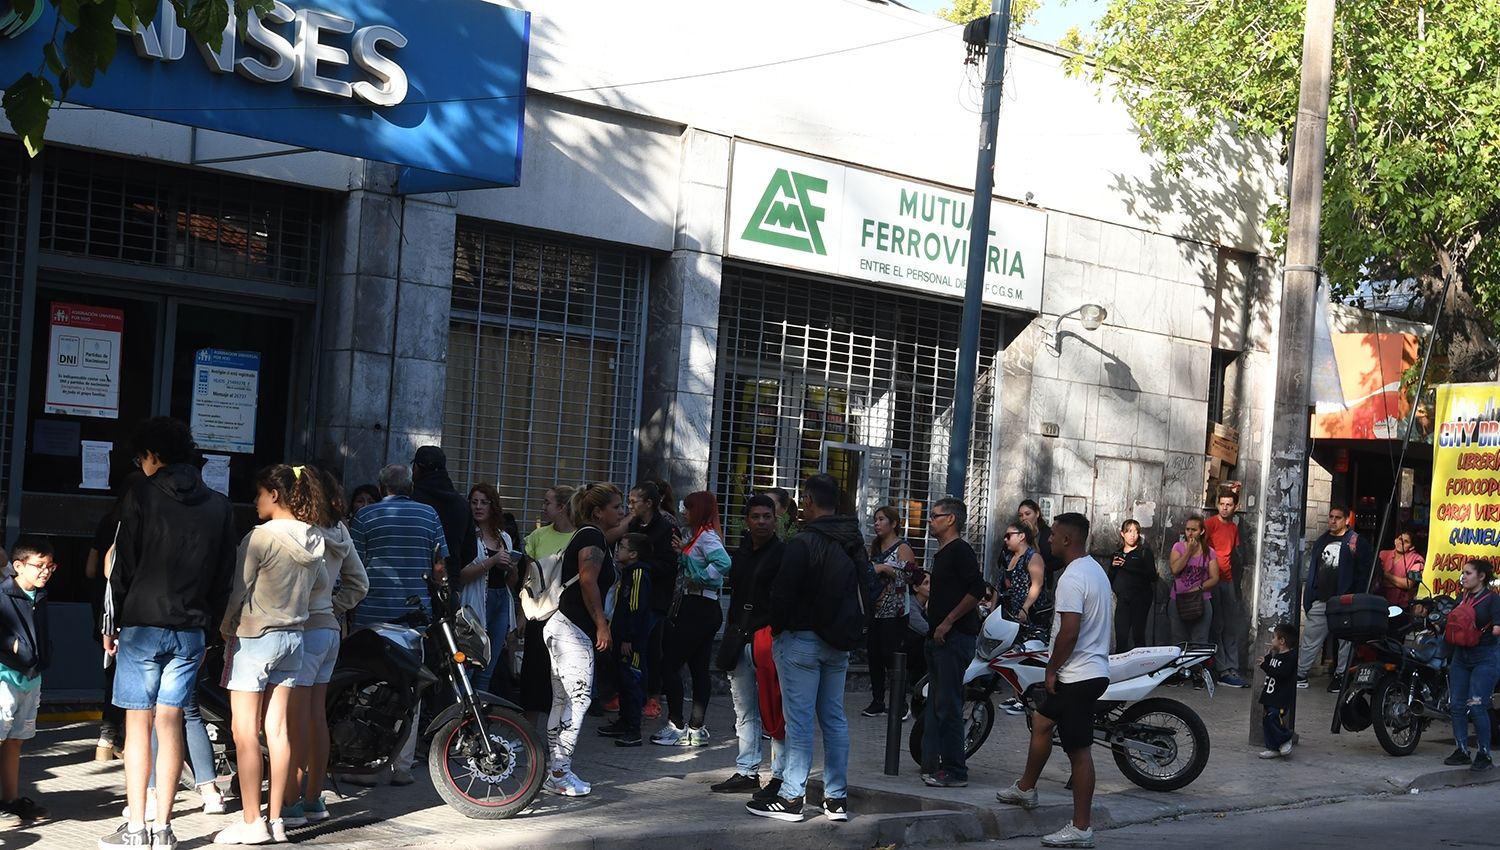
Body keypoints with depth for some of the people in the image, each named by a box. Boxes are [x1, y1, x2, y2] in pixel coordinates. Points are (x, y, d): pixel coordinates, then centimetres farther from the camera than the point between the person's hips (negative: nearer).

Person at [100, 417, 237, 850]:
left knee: (138, 723, 0)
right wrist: (208, 628, 14)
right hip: (190, 631, 4)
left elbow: (122, 566, -5)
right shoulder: (219, 505, 10)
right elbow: (224, 577, 9)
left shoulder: (142, 494, -4)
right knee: (170, 721, 7)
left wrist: (111, 625, 2)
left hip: (142, 625, -4)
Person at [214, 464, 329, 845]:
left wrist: (225, 629, 1)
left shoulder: (260, 537, -15)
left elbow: (238, 593, -12)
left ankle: (252, 823, 0)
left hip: (253, 638, -7)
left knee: (244, 731, -1)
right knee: (277, 730, 9)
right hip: (293, 638, 7)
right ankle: (275, 820, 11)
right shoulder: (315, 541, 6)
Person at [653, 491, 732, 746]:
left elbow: (723, 563, -29)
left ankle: (677, 726, -4)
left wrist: (697, 579, -21)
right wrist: (683, 551, 7)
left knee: (670, 665, -7)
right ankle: (696, 728, 13)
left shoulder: (706, 536, -12)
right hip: (700, 609, 10)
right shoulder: (700, 536, 18)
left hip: (697, 609, -10)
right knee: (699, 669, 10)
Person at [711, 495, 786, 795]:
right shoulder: (740, 554, 16)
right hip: (741, 642, 8)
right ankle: (747, 772, 21)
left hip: (769, 640, -8)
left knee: (774, 713, -5)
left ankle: (781, 777, 0)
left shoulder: (784, 554, -7)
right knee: (744, 711, 13)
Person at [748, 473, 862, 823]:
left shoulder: (803, 543, -15)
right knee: (834, 719, 10)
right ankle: (837, 798, 12)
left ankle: (790, 798, -2)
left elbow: (783, 593, -16)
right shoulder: (855, 543, 9)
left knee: (800, 720, -4)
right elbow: (865, 591, 15)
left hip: (802, 639, -7)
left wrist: (777, 628, 0)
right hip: (838, 643, 7)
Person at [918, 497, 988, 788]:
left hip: (955, 637, -10)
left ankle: (955, 772, -6)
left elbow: (977, 590, -22)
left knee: (947, 706, -10)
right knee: (935, 704, 13)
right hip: (938, 637, 10)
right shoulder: (942, 553, 20)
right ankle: (932, 764, 18)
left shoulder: (960, 550, -11)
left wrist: (949, 621, -20)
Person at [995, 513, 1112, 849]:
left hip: (1077, 676, -11)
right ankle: (1026, 788, 38)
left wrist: (1052, 669, -12)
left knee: (1079, 751, -6)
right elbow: (1106, 623, 21)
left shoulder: (1072, 578, -19)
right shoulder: (1096, 570, 13)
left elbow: (1069, 631, -25)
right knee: (1041, 721, 24)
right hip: (1095, 668, 11)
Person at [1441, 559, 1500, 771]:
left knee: (1476, 706, -12)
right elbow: (1453, 622, 20)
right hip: (1461, 656, 7)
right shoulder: (1461, 597, 15)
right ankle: (1461, 751, 13)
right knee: (1457, 705, 5)